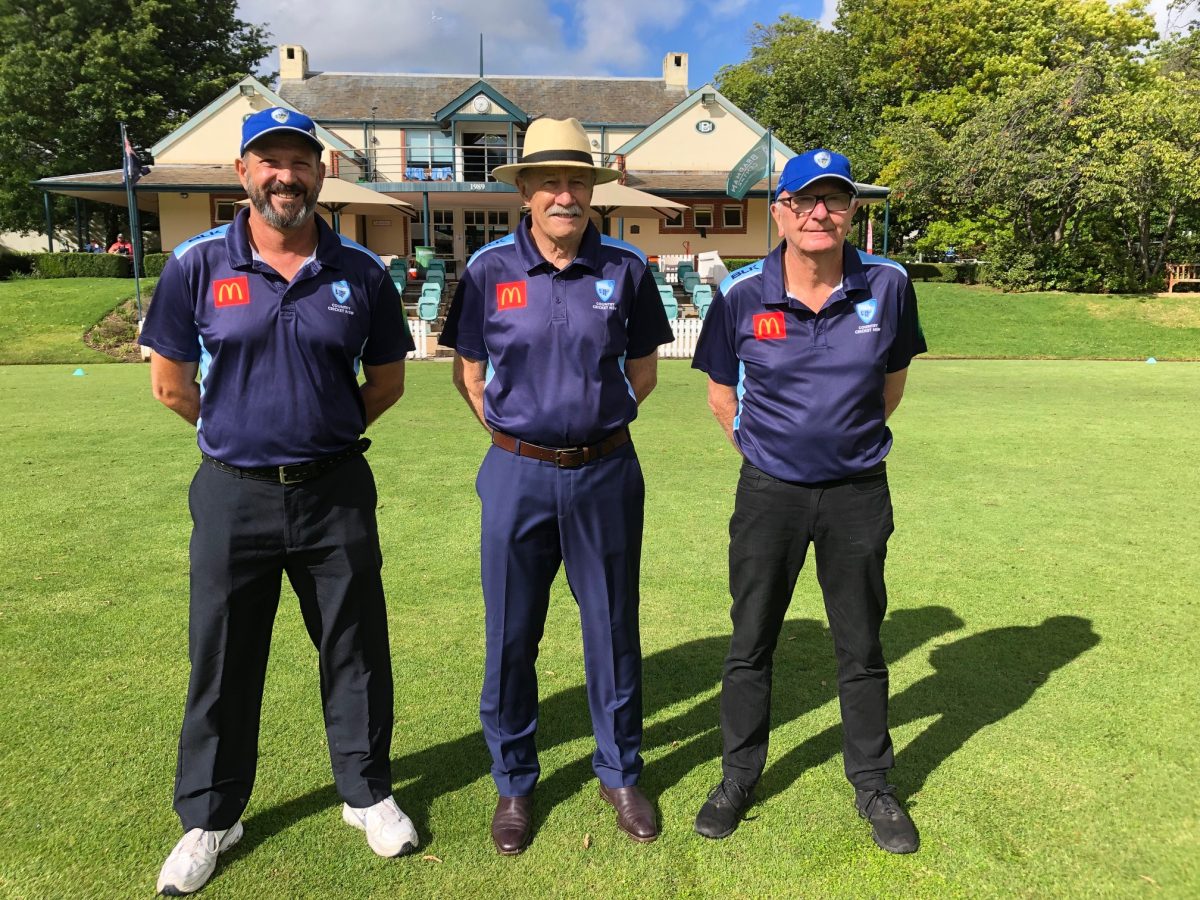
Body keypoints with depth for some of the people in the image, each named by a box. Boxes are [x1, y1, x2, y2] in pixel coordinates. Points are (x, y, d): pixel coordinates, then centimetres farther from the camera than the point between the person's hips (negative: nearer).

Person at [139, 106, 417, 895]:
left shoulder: (361, 271, 0)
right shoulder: (198, 265, -2)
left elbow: (387, 380, 9)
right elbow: (171, 383, 5)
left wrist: (326, 433, 9)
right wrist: (241, 432, 10)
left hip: (336, 492, 1)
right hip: (234, 494, 0)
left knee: (356, 651, 11)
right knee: (222, 661, 12)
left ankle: (368, 792, 32)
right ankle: (210, 817, 33)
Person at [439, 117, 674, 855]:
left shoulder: (626, 267, -1)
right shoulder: (490, 269, -2)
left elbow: (644, 368, 9)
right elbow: (470, 371, 7)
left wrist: (597, 421, 3)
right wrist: (513, 433, 1)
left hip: (607, 474, 1)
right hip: (518, 474, 0)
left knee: (613, 629, 12)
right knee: (511, 635, 9)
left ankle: (621, 774, 33)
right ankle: (514, 783, 30)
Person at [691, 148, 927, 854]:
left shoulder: (888, 285, -5)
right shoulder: (742, 294, -8)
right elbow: (723, 393, 6)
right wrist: (767, 447, 10)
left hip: (859, 492, 1)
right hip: (770, 492, 0)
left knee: (862, 647, 13)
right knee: (751, 643, 11)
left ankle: (873, 782, 34)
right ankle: (740, 775, 31)